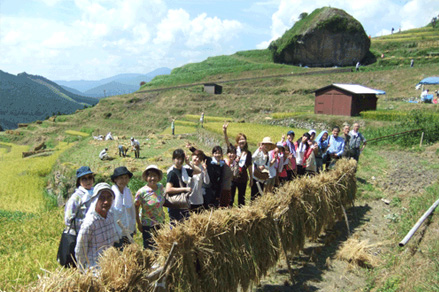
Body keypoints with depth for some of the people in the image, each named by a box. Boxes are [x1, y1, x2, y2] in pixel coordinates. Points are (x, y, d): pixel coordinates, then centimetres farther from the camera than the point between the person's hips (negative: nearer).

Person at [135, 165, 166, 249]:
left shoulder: (160, 187, -4)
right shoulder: (141, 192, -19)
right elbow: (136, 208, -10)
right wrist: (138, 224, -9)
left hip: (160, 223, 5)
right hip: (148, 225, -5)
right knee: (149, 249, 6)